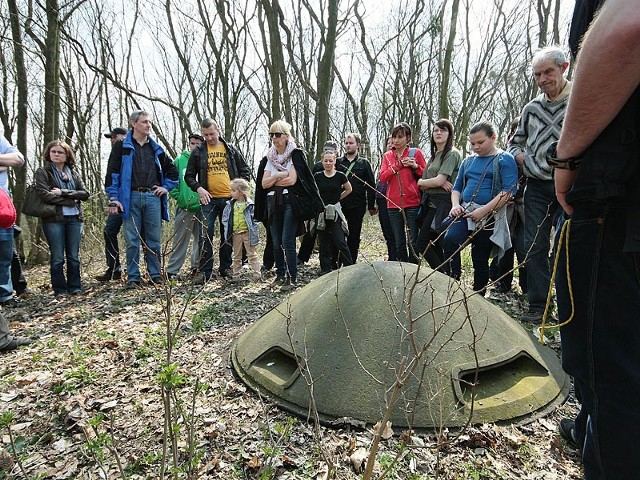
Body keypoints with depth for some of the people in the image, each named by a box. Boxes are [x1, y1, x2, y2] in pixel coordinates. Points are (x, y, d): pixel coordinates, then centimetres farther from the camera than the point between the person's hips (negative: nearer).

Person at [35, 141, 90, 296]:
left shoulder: (73, 173, 14)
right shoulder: (42, 172, 3)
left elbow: (85, 194, 2)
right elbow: (45, 195, -11)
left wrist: (63, 192, -10)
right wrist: (71, 200, -11)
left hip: (75, 219, 3)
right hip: (54, 219, -3)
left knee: (74, 256, 6)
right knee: (57, 257, 0)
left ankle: (75, 287, 13)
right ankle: (60, 289, 8)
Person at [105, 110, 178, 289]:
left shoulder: (156, 148, 16)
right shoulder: (122, 146, 5)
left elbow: (172, 170, 26)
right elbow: (112, 173, 0)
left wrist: (166, 187, 12)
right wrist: (113, 198, -8)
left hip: (153, 197, 3)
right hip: (131, 198, -3)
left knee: (154, 239, 5)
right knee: (132, 240, 0)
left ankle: (156, 274, 13)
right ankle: (133, 277, 8)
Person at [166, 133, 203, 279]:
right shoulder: (179, 161, 5)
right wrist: (178, 196, -5)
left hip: (202, 208, 1)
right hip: (184, 208, -1)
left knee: (202, 239, 11)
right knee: (180, 240, 1)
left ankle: (197, 265, 26)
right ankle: (172, 270, 6)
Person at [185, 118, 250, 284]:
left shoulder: (231, 150, 8)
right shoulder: (198, 152, 5)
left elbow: (245, 171, 12)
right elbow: (189, 176, 8)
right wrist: (198, 188, -10)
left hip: (229, 199, 1)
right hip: (209, 200, -1)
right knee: (206, 235, -5)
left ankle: (225, 268, 21)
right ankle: (204, 271, 3)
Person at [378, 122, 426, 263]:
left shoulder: (416, 153, 4)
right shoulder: (387, 156, 13)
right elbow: (382, 177, 2)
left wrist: (416, 167, -11)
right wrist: (398, 165, -8)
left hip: (412, 203, -3)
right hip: (393, 204, 3)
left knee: (412, 242, -2)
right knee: (399, 244, 8)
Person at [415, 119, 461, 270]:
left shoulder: (452, 153, -6)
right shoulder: (434, 155, 19)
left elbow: (438, 181, -16)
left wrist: (421, 182, 2)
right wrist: (440, 183, -11)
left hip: (443, 204, -8)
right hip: (431, 204, 8)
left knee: (422, 245, -8)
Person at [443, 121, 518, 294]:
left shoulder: (505, 159, -1)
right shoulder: (468, 161, 16)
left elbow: (509, 191, -12)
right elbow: (457, 187, 21)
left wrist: (483, 210, -19)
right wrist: (455, 205, 0)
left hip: (490, 217, -4)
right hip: (465, 212, 4)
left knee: (480, 259, 3)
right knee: (450, 240, -25)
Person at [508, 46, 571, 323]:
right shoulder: (531, 108, 14)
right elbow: (515, 143, 23)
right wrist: (522, 157, 3)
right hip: (538, 188, 4)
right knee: (535, 246, 3)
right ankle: (538, 306, 12)